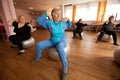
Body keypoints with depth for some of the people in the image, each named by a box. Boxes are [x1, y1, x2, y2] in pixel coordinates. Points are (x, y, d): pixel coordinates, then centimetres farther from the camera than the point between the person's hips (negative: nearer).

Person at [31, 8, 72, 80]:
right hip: (52, 41, 3)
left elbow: (69, 25, 15)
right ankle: (38, 57, 22)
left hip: (61, 41, -2)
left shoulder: (63, 23, -6)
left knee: (59, 47, -41)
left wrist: (67, 20, -4)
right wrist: (46, 15, -9)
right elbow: (38, 20, -1)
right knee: (38, 45, -9)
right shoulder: (49, 23, -7)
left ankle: (65, 68, -23)